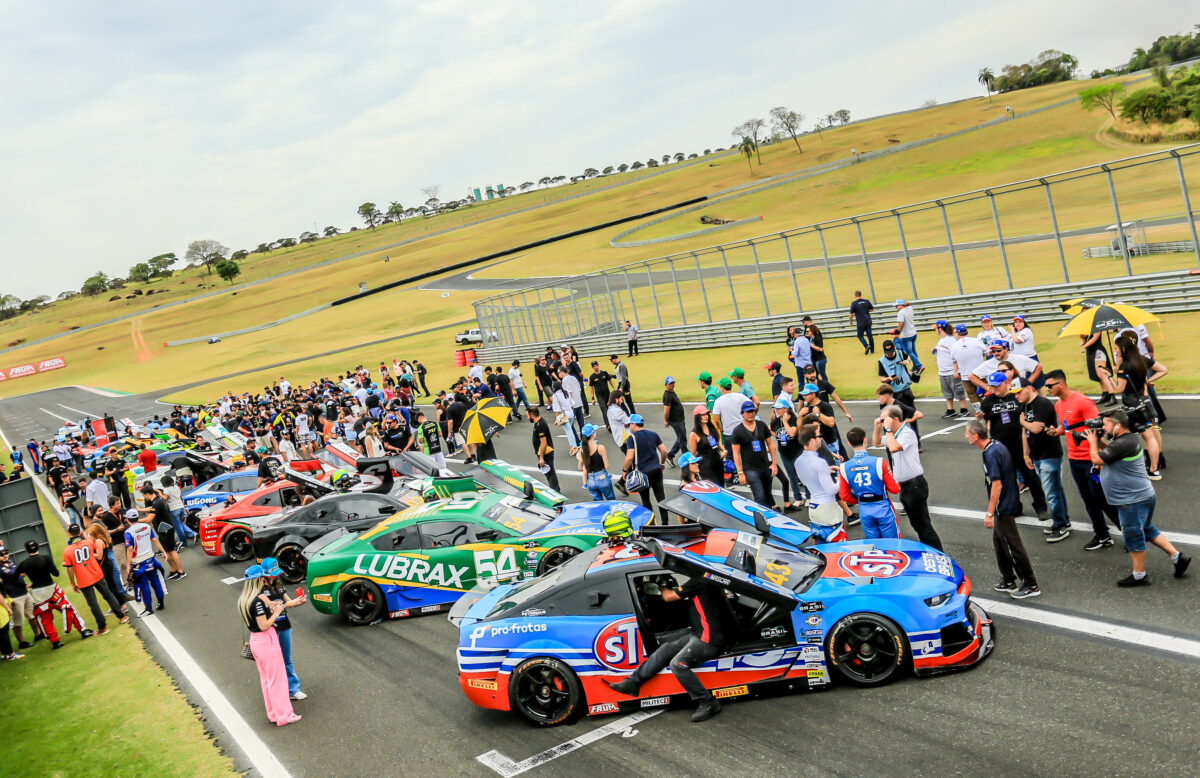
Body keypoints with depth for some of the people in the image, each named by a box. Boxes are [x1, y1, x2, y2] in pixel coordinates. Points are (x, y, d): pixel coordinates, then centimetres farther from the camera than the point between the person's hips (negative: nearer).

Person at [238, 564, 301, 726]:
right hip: (267, 641, -9)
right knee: (277, 679, 1)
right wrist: (276, 613, -12)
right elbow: (264, 626, -23)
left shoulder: (244, 600, 6)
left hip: (254, 640, 9)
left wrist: (269, 608, 7)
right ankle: (284, 715, 8)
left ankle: (273, 713, 28)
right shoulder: (258, 601, -22)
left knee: (266, 679, 19)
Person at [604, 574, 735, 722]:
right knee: (667, 648, 6)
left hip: (711, 639, -10)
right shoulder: (705, 582, 16)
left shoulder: (698, 581, -12)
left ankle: (708, 703, -13)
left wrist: (660, 589, 16)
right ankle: (632, 683, 6)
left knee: (678, 664, -22)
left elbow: (668, 597, -3)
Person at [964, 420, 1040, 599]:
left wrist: (989, 513, -22)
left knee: (1013, 546, -1)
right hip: (1009, 502, 10)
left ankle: (1031, 585, 7)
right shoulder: (997, 446, 7)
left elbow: (997, 485, -25)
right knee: (999, 541, 19)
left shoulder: (991, 455, -23)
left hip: (1003, 508, -10)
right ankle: (1008, 581, 28)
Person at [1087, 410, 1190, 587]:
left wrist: (1093, 442, -3)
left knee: (1134, 535, 1)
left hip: (1133, 500, -10)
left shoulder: (1123, 444, -25)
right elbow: (1109, 451, 25)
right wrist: (1098, 441, 9)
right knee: (1147, 530, 22)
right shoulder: (1129, 438, 7)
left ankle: (1139, 576, 11)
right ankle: (1177, 557, 25)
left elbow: (1096, 459, -19)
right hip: (1142, 495, 10)